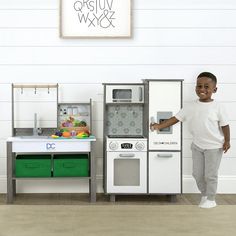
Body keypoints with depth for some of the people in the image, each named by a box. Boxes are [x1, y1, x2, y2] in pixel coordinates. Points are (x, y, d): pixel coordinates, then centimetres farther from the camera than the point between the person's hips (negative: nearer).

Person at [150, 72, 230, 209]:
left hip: (214, 147, -4)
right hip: (197, 146, 4)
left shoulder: (217, 107, -13)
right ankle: (204, 195, 35)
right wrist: (159, 126, -15)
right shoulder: (191, 107, -5)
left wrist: (227, 141, -10)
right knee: (197, 173, 13)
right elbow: (176, 119, -6)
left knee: (210, 175, 4)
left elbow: (225, 125, -6)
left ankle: (211, 200, 22)